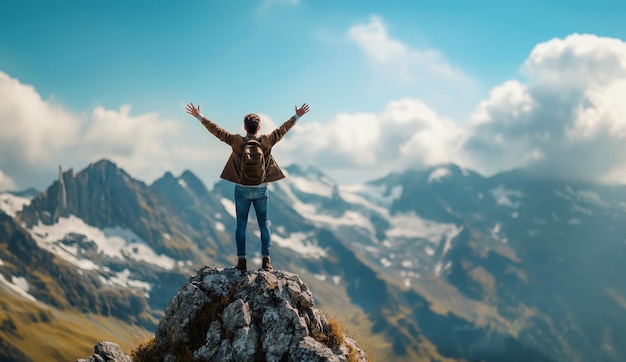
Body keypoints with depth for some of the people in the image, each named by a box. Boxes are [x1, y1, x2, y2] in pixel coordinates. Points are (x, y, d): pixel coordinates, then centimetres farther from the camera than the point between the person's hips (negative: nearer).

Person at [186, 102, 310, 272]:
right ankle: (266, 260, 3)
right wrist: (297, 116, 18)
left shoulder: (236, 141, -11)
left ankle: (241, 261, 5)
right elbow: (282, 129, 4)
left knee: (241, 225, 7)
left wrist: (199, 116, 8)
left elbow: (216, 130, -3)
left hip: (242, 190, -1)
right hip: (261, 190, 1)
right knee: (264, 224, 9)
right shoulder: (266, 141, -9)